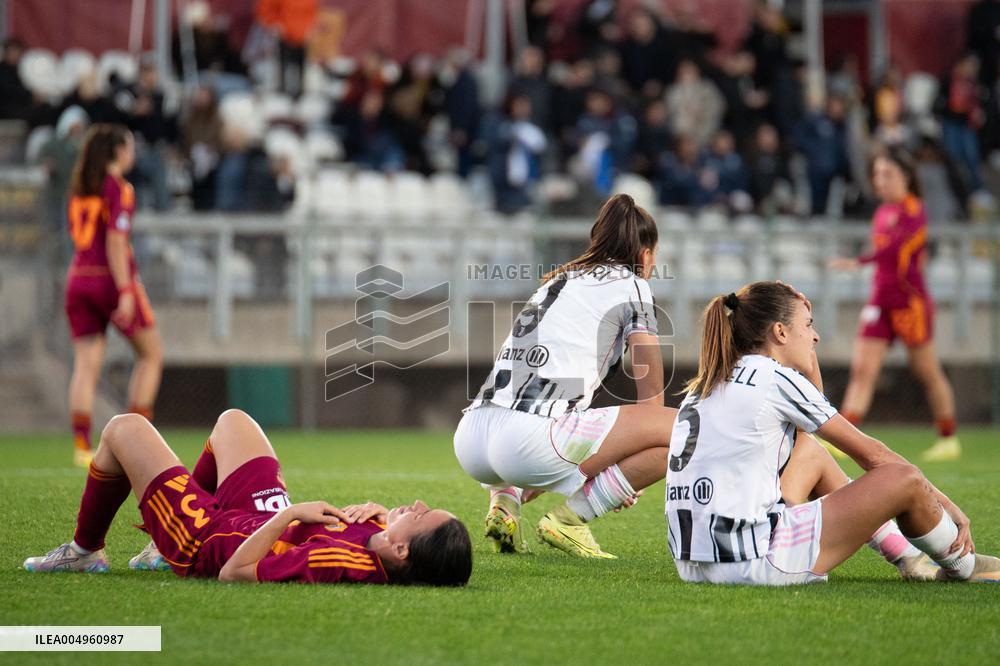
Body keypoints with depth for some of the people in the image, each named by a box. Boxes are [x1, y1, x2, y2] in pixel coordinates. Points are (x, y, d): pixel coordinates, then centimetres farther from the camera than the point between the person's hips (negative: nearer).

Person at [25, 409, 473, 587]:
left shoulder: (339, 563, -48)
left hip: (209, 541, -7)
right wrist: (380, 512, -21)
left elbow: (233, 572, -37)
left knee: (124, 430, 9)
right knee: (231, 420, 30)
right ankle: (165, 547, 47)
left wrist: (288, 514, -33)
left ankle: (84, 551, 35)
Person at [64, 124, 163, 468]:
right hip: (112, 277, -6)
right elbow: (115, 241, -17)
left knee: (86, 365, 3)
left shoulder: (79, 187, 12)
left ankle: (81, 444, -9)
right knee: (151, 354, 10)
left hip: (78, 277, 6)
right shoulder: (120, 188, -8)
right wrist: (125, 291, -19)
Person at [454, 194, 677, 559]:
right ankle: (569, 517, -5)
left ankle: (505, 501, 12)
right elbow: (652, 396, 15)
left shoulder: (559, 280, 31)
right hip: (528, 439, -8)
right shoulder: (629, 283, 12)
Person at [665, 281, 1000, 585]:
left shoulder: (704, 387, 18)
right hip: (752, 564, -9)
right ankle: (962, 566, 25)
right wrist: (949, 506, 9)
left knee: (810, 450, 29)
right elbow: (872, 454, 2)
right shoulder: (777, 378, -5)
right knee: (905, 479, -3)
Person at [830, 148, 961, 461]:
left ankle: (949, 441, 19)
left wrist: (859, 261, -40)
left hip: (910, 300, -7)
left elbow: (895, 247, -28)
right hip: (880, 301, 7)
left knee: (928, 373, 5)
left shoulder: (914, 210, -11)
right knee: (862, 368, -7)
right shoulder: (882, 212, 12)